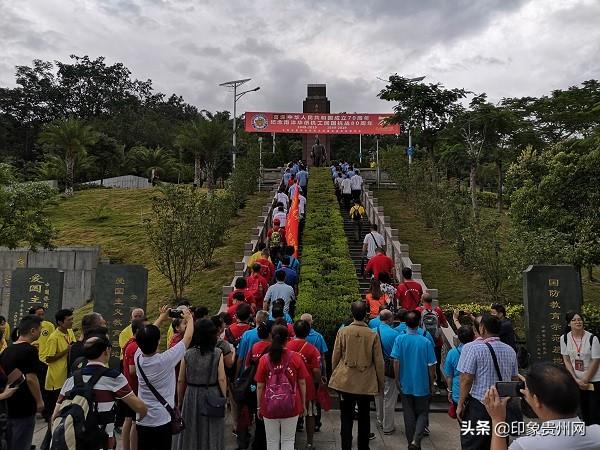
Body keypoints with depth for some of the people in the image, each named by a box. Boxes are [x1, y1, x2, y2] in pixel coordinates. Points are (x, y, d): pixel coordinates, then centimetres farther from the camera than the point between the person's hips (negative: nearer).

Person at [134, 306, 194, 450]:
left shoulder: (138, 357, -9)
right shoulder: (165, 360, -23)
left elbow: (146, 338, 12)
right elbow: (188, 338, -12)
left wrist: (161, 318, 20)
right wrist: (190, 319, 5)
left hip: (142, 420, 5)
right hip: (163, 420, -5)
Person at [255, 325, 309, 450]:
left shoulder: (264, 359, -6)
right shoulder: (296, 357, -6)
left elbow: (260, 386, -3)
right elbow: (302, 383, -1)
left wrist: (259, 407, 9)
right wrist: (303, 404, 10)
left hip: (270, 406, 0)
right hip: (291, 406, 0)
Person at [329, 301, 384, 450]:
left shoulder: (342, 332, -9)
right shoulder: (373, 335, -9)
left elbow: (335, 357, -2)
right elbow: (379, 362, -4)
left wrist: (334, 374, 13)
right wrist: (381, 382, 8)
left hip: (346, 382, -1)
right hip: (366, 383, 1)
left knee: (346, 417, 9)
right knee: (364, 416, 19)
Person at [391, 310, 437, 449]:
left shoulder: (399, 339, -11)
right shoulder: (425, 342, -13)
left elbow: (396, 362, -9)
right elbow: (431, 366, -7)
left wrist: (398, 380, 4)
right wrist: (431, 384, 7)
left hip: (406, 384, 1)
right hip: (422, 385, -1)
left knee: (409, 415, 14)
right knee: (422, 413, 13)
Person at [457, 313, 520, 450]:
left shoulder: (472, 348, -14)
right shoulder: (510, 350, 6)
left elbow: (466, 380, -16)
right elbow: (515, 380, 14)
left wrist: (460, 405, -6)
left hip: (478, 407, -6)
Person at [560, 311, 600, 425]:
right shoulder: (564, 338, -6)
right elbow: (566, 360, 0)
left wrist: (585, 380, -8)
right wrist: (576, 379, -6)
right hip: (576, 380, 2)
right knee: (584, 411, 10)